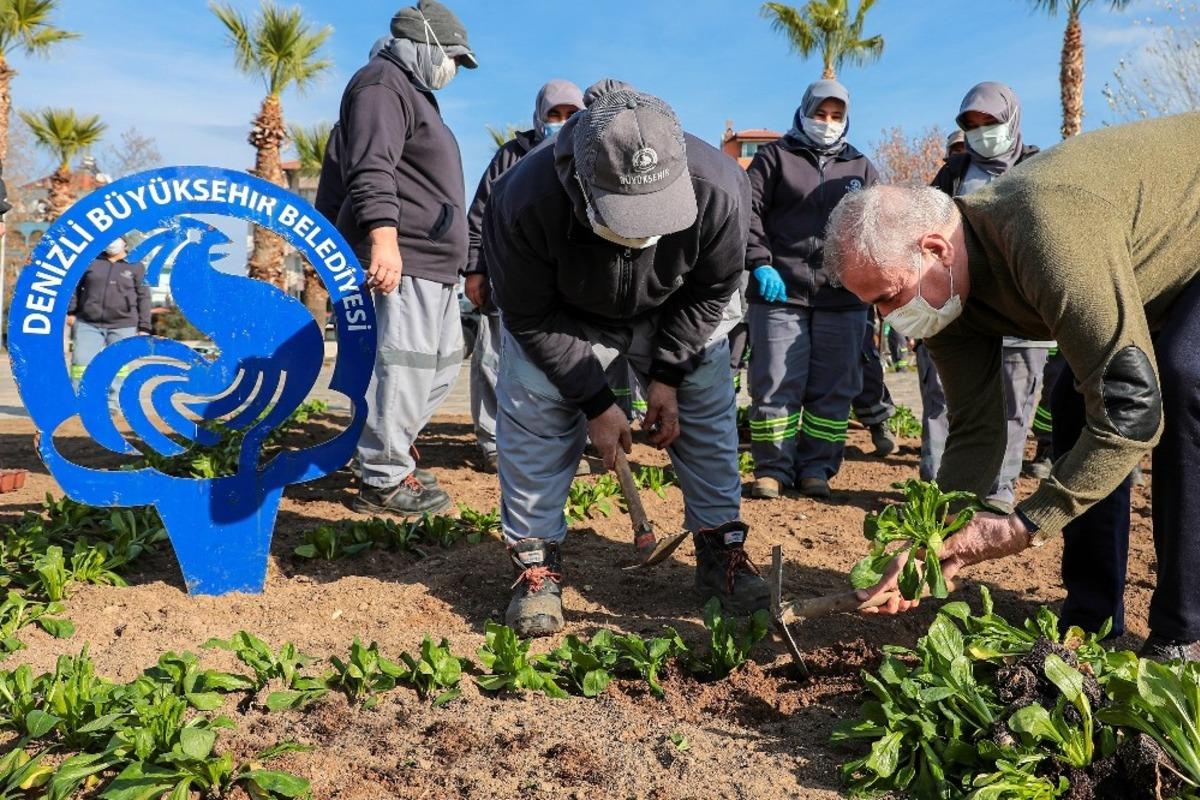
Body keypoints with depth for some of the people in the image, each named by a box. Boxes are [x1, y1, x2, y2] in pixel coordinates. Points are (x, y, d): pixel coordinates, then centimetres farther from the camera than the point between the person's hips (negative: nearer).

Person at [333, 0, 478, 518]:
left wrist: (452, 256, 36)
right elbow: (371, 172, -20)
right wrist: (383, 239, -31)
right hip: (399, 259, -11)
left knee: (443, 362, 16)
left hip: (431, 262, 11)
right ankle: (383, 481, -1)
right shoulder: (383, 83, -6)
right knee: (403, 366, -10)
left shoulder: (413, 91, 28)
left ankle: (385, 451, 25)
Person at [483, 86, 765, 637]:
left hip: (673, 311, 2)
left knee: (707, 406, -2)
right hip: (561, 315, -1)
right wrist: (596, 402, -24)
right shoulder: (525, 202, -41)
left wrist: (667, 375, -19)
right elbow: (530, 317, -25)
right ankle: (536, 564, 4)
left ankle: (722, 553, 12)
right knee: (533, 418, -11)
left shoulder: (720, 189, -35)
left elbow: (711, 290, -15)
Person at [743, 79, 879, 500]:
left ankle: (817, 467, 15)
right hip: (780, 291, -3)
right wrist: (760, 263, -11)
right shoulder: (775, 156, 11)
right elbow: (749, 211, 2)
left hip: (843, 298, 3)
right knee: (775, 383, -4)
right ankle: (772, 467, 7)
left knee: (833, 387, 4)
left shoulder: (861, 168, 20)